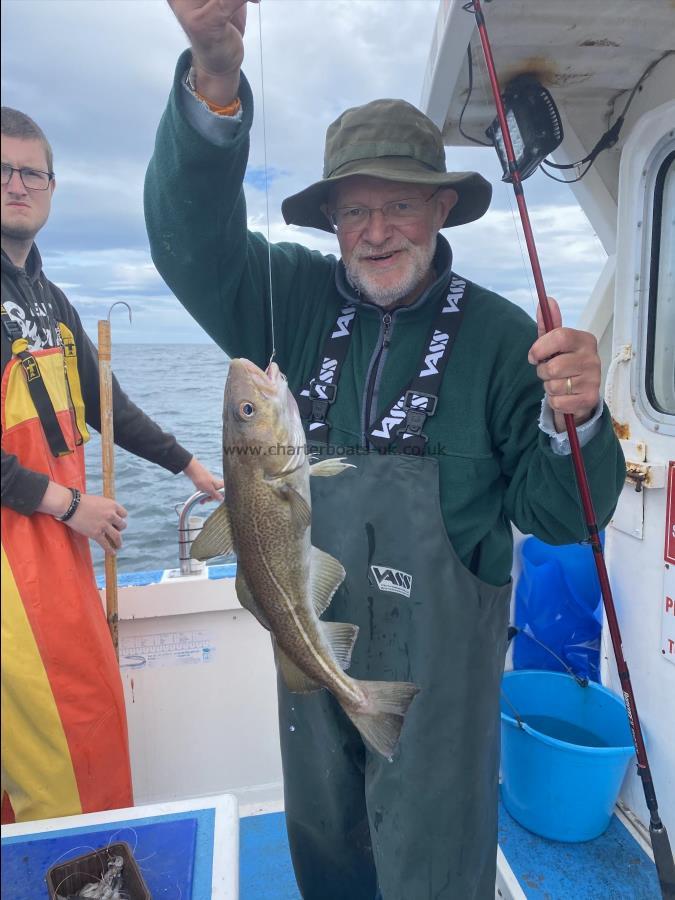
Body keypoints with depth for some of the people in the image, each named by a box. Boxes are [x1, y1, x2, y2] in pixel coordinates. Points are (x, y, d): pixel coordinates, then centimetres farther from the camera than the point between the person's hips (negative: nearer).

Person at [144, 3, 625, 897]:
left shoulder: (499, 336, -14)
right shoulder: (295, 301, -7)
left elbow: (558, 515, -13)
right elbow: (193, 237, -21)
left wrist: (572, 419, -33)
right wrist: (215, 79, -36)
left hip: (439, 663, -3)